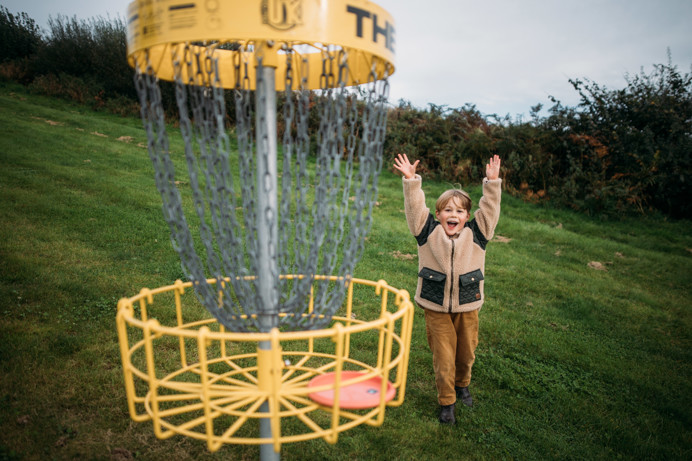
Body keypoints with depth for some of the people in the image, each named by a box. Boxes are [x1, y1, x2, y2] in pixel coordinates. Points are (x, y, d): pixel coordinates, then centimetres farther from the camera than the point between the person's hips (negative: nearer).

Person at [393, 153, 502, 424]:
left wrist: (492, 182, -18)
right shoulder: (428, 232, -6)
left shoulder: (476, 234, -2)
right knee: (443, 357, 6)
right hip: (436, 307, -2)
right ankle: (446, 401, 28)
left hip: (467, 306, 2)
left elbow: (489, 209, -9)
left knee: (466, 353, 19)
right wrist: (411, 180, -24)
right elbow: (415, 208, -14)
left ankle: (462, 384, 50)